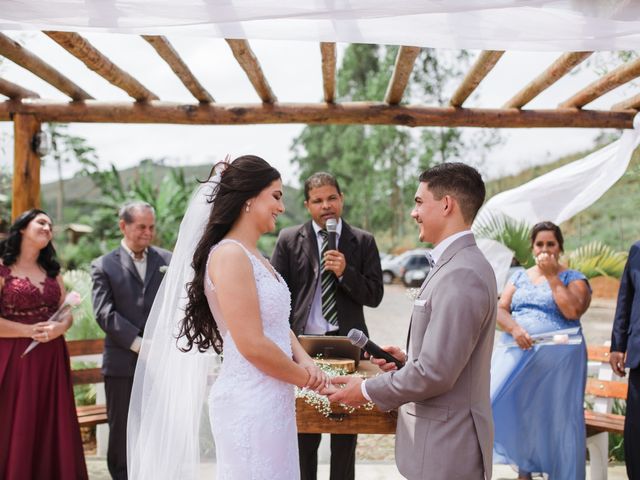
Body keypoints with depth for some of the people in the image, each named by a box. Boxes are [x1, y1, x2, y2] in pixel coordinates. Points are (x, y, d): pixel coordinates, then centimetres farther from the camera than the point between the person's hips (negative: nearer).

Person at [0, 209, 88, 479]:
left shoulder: (52, 270, 15)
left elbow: (67, 313, 11)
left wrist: (59, 328, -9)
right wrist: (30, 331, -16)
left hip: (52, 361, 5)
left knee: (52, 431, 5)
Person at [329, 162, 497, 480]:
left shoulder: (461, 275, -22)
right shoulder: (456, 264, 11)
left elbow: (435, 373, -24)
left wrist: (367, 391, -12)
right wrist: (407, 360, 6)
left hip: (446, 448, -9)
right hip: (442, 438, 9)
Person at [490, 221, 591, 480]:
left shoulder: (573, 278, 4)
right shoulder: (519, 277, 15)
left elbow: (572, 311, -14)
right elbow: (500, 309, 5)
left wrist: (551, 275, -9)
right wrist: (514, 329, -15)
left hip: (557, 359, -3)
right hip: (516, 354, 3)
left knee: (554, 419, -2)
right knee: (515, 411, -6)